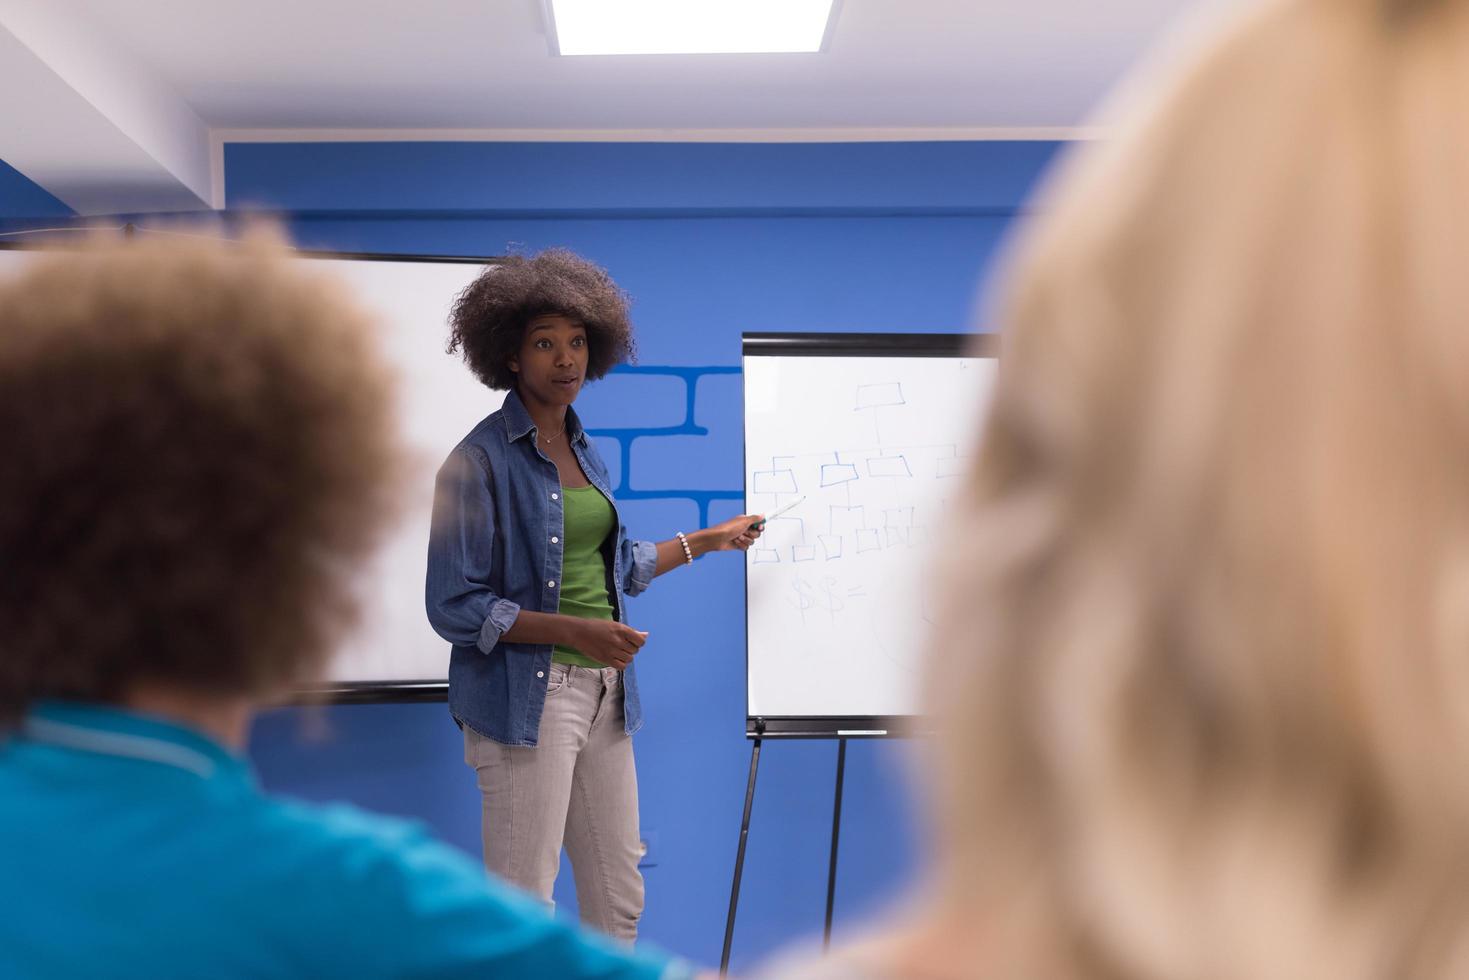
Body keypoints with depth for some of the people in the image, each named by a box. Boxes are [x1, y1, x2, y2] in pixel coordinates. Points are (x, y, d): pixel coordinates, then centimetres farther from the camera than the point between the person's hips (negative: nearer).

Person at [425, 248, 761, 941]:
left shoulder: (583, 451, 13)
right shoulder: (480, 461, -11)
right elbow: (453, 608, -13)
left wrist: (712, 539, 30)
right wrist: (571, 630, -19)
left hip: (603, 694, 8)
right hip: (526, 696, -7)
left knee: (618, 901, 12)